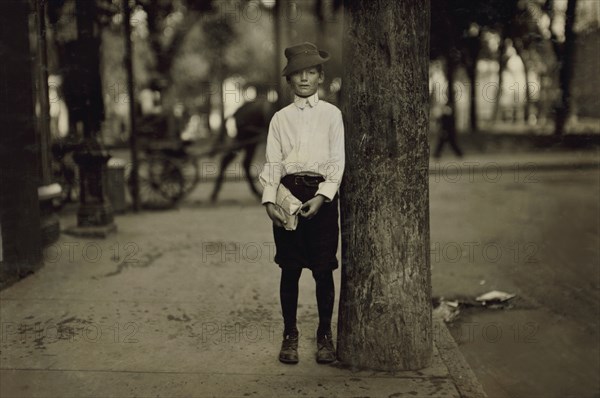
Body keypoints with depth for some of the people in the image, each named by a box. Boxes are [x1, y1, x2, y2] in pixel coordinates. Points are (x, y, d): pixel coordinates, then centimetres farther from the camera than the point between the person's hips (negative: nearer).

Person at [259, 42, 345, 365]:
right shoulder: (280, 118, 10)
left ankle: (325, 335, 16)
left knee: (323, 269, 2)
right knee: (289, 269, 4)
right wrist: (269, 201, -7)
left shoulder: (331, 114, 5)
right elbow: (272, 163, 6)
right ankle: (289, 335, 15)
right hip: (288, 192, 1)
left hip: (321, 194, -1)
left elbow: (337, 161, 0)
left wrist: (321, 197, -12)